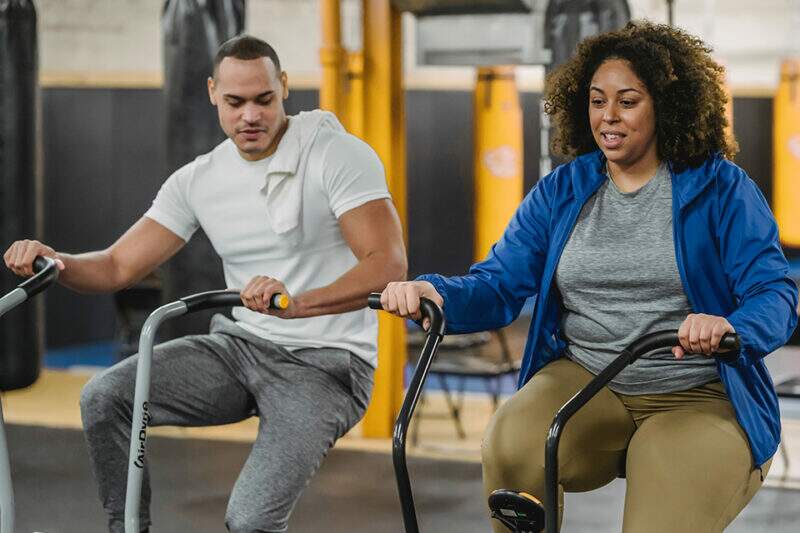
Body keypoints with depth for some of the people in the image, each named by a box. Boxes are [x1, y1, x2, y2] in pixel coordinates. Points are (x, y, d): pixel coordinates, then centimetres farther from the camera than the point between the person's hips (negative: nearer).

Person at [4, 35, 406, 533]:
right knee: (104, 397, -16)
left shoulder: (338, 152, -12)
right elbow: (118, 266, 4)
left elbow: (388, 265, -22)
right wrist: (54, 260, -18)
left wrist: (297, 303, -38)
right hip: (242, 345, 6)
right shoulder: (199, 179, 4)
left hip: (325, 365, -5)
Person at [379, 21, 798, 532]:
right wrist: (433, 293, -22)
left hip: (698, 398, -2)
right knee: (510, 448, -28)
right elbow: (499, 285, 1)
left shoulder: (720, 188, -1)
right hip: (583, 379, 3)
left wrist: (730, 327, -35)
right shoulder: (561, 192, 9)